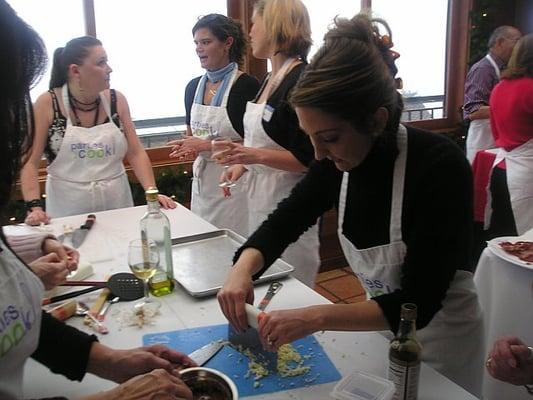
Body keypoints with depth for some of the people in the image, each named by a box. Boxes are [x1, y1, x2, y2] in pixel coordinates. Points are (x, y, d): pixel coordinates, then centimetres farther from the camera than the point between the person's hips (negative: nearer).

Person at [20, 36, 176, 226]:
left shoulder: (116, 100, -2)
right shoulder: (47, 103, -9)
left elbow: (136, 154, 1)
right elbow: (30, 162, -7)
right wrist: (35, 206, -19)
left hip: (117, 202, 3)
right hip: (68, 211, -2)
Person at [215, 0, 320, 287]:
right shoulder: (271, 79, 10)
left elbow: (311, 159, -18)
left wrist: (258, 156, -26)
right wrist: (243, 163, 7)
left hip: (287, 201, -9)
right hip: (260, 196, 9)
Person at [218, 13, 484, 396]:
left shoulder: (440, 166, -31)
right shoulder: (338, 160, -14)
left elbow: (418, 303, -30)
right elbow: (284, 221, -3)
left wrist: (318, 317, -38)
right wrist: (244, 268, -22)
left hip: (439, 333, -5)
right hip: (383, 323, 5)